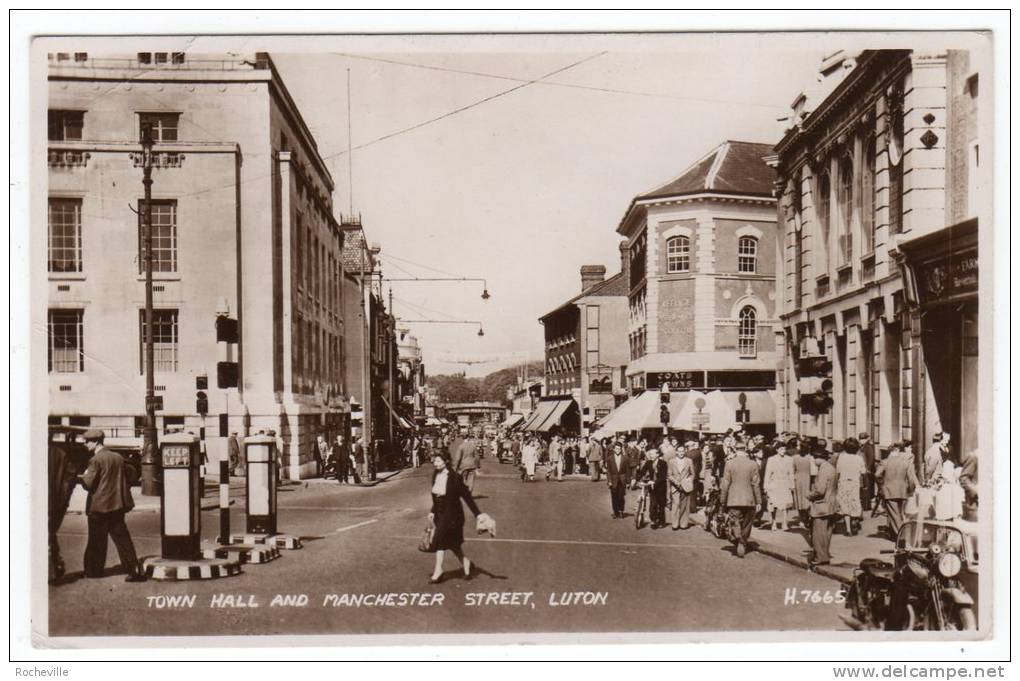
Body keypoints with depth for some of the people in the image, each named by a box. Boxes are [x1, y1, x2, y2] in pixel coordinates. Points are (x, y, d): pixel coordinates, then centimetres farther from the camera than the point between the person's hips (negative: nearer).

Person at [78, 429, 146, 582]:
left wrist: (82, 476, 4)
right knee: (122, 538, 6)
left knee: (96, 541, 8)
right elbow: (129, 479, 12)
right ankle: (135, 570, 0)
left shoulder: (96, 460, -13)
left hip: (99, 506, -6)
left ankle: (94, 570, 18)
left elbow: (88, 484, -15)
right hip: (117, 505, 6)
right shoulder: (118, 457, 7)